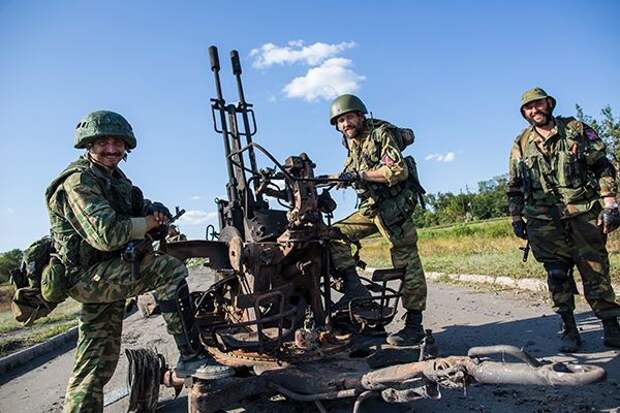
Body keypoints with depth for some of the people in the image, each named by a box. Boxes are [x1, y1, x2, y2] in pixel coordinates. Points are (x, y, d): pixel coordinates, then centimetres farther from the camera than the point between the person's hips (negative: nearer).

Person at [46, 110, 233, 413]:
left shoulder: (115, 178, 16)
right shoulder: (78, 181, -14)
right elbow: (106, 235, -27)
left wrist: (156, 210, -7)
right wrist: (148, 224, -15)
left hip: (105, 274, 10)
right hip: (87, 274, -10)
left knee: (97, 362, 12)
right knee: (170, 269, -24)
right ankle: (190, 357, -21)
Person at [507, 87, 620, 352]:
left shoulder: (576, 130, 6)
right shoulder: (521, 144, 10)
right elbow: (514, 187, 14)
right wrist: (516, 218, 10)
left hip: (584, 213, -1)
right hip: (545, 219, 1)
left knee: (596, 271, 3)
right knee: (557, 274, 2)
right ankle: (569, 330, 12)